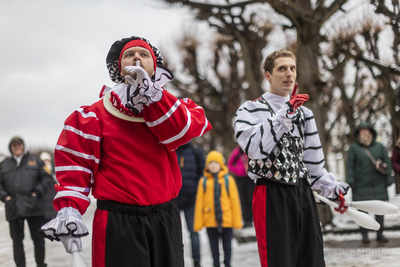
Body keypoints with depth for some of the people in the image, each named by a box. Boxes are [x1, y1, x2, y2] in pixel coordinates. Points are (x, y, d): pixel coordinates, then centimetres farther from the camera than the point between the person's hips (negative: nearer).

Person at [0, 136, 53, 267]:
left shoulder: (35, 161, 10)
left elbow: (46, 178, 8)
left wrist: (37, 193, -4)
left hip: (33, 207, -1)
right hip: (13, 208, 2)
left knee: (38, 238, 2)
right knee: (17, 240, 4)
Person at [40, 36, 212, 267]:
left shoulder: (171, 106, 11)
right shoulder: (96, 115, 2)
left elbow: (183, 131, -10)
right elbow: (75, 161, -4)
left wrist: (150, 92, -17)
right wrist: (68, 210, -17)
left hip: (166, 221, 4)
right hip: (119, 223, -4)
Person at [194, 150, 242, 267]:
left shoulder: (228, 180, 0)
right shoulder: (203, 181, 1)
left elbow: (235, 200, 0)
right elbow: (199, 203, 1)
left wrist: (237, 221, -3)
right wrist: (198, 223, -2)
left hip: (227, 220, 0)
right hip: (210, 221, 0)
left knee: (227, 247, 10)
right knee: (214, 248, 8)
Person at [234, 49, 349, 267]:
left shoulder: (303, 113, 20)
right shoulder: (250, 110, 0)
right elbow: (256, 149, -19)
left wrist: (332, 188, 10)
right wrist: (284, 114, -22)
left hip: (303, 195, 6)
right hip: (271, 198, -6)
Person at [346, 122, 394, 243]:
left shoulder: (379, 147, 9)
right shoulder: (354, 148, 4)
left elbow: (387, 163, 9)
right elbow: (350, 166, 0)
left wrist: (389, 178, 2)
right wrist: (350, 181, -8)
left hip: (378, 185, 2)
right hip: (361, 186, -2)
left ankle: (380, 234, 12)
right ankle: (364, 234, 6)